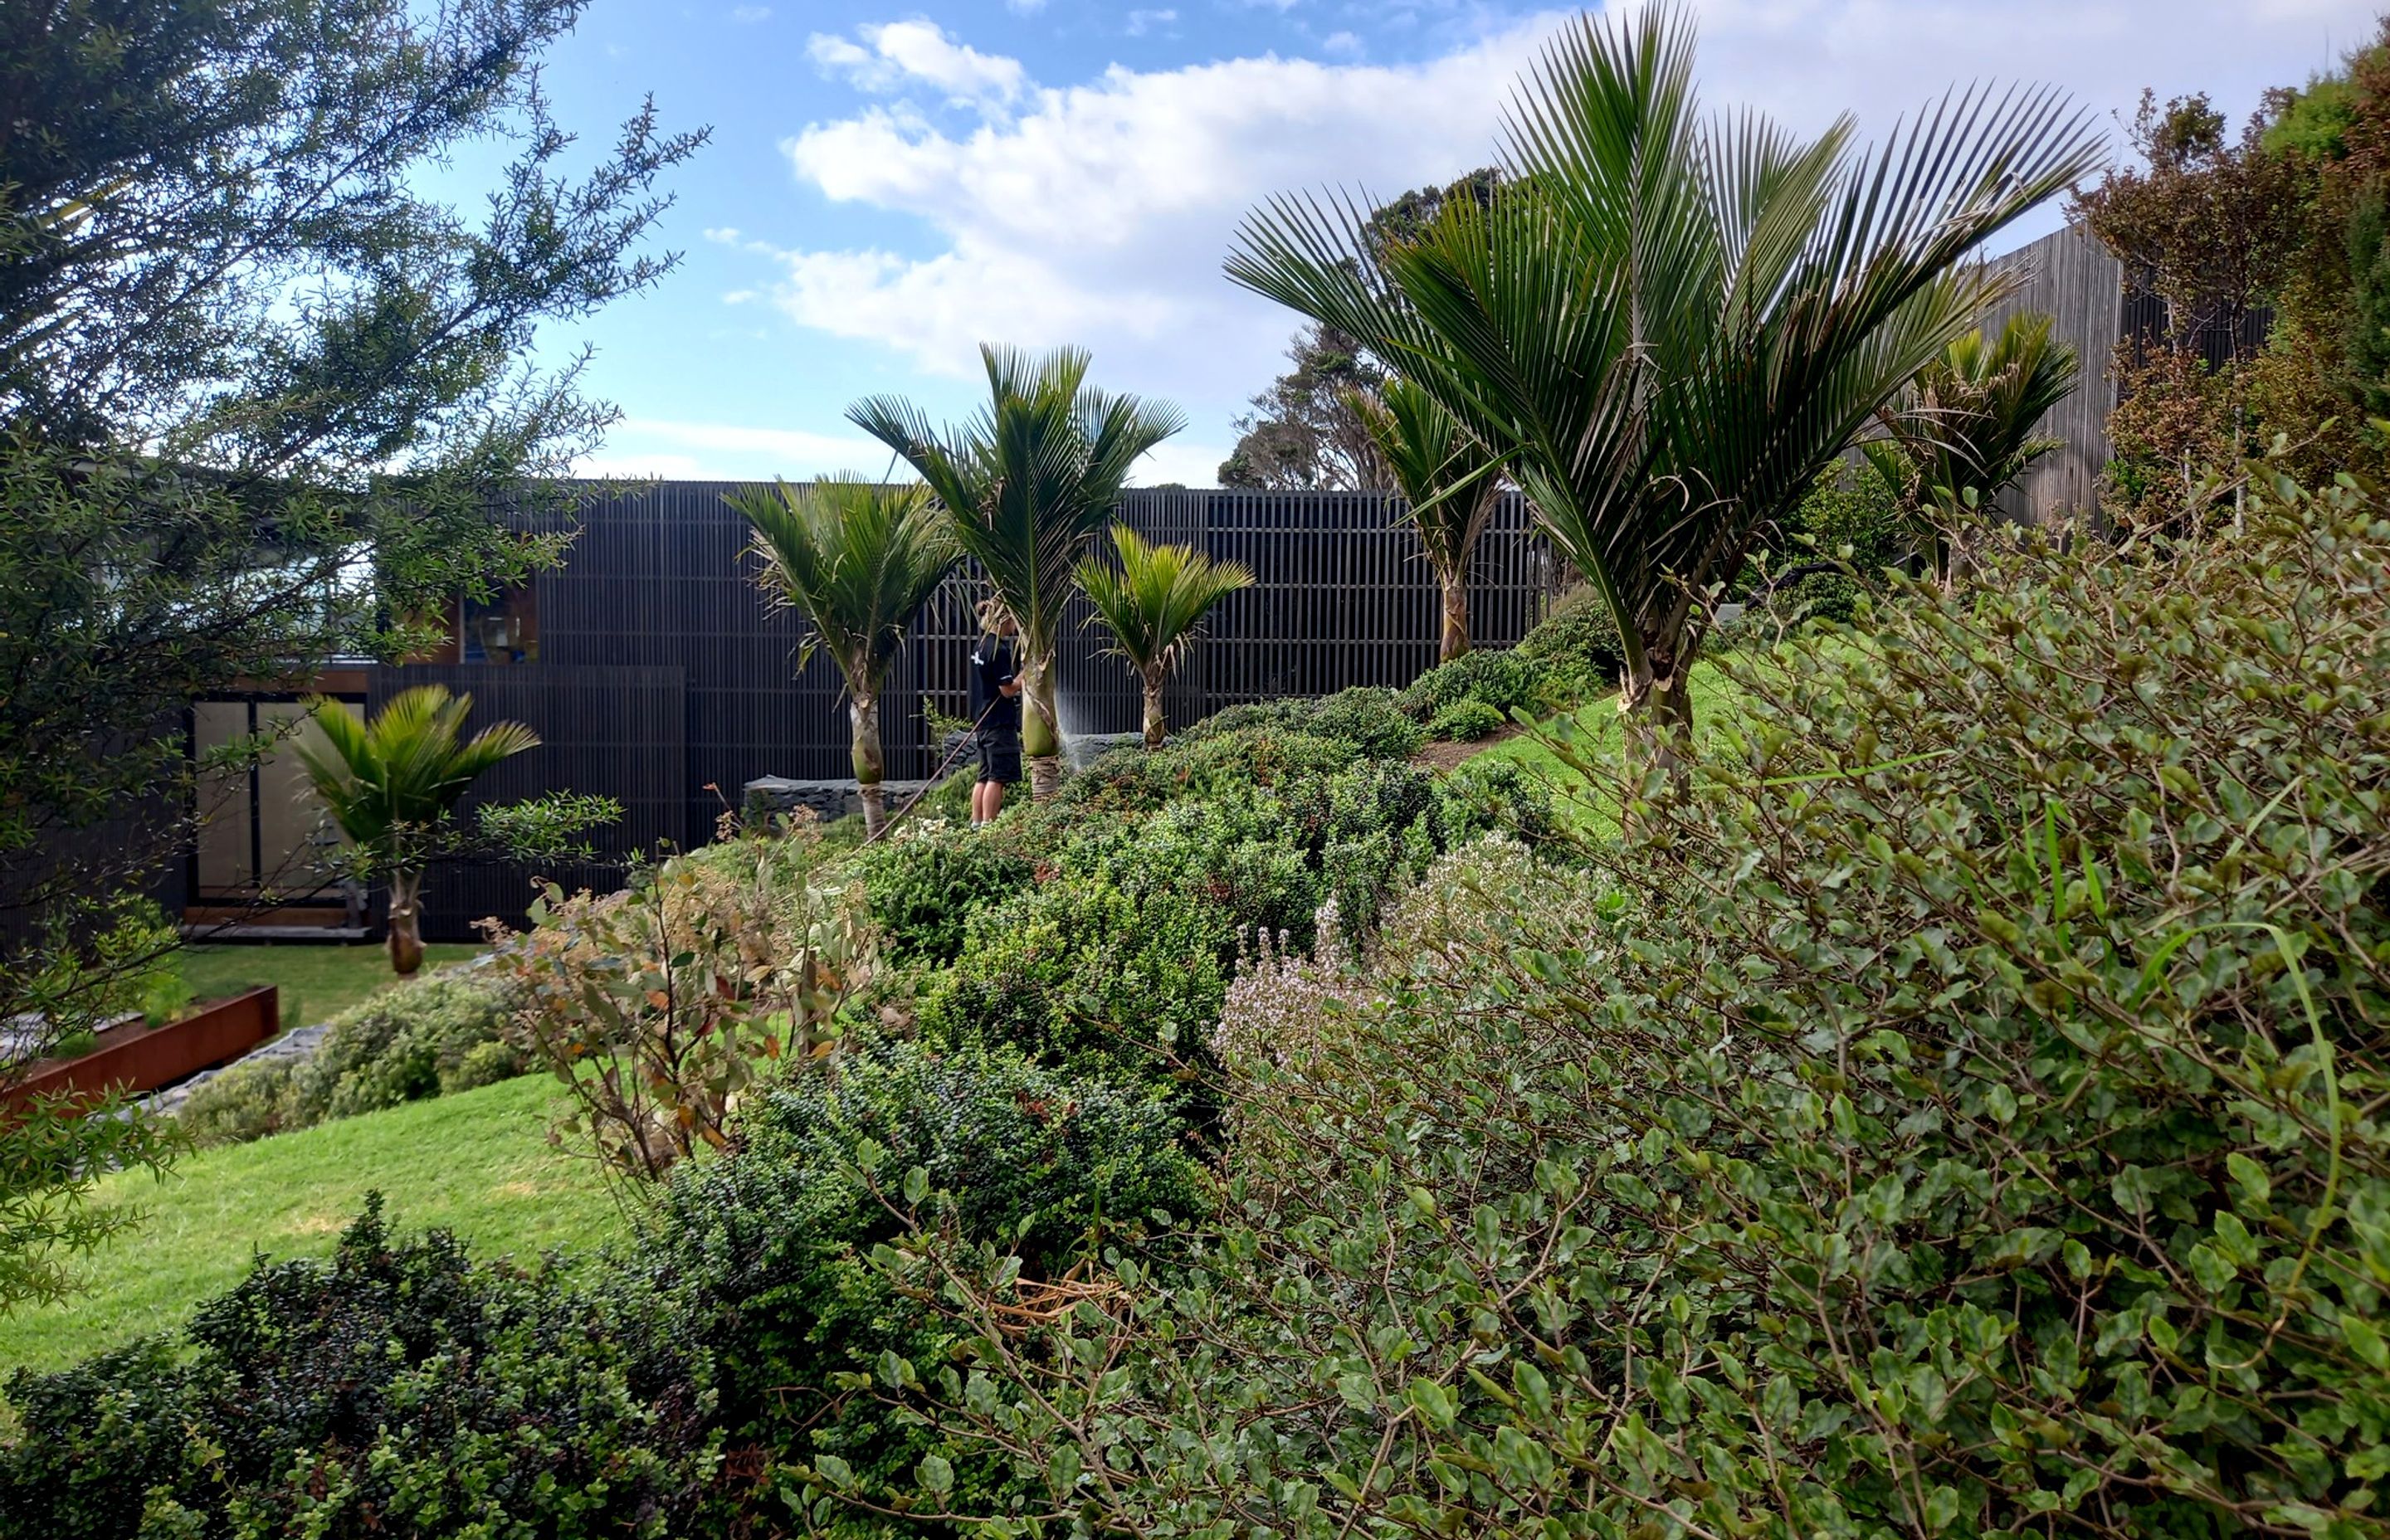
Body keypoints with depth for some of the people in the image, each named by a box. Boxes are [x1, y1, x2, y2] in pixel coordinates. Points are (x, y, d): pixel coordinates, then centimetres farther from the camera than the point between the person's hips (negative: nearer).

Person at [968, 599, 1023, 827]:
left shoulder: (981, 646, 14)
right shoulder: (999, 650, -15)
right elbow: (1008, 690, -16)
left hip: (982, 721, 9)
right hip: (999, 723, -9)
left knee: (984, 776, 11)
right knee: (997, 777, -6)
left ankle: (976, 824, 13)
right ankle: (988, 825, -6)